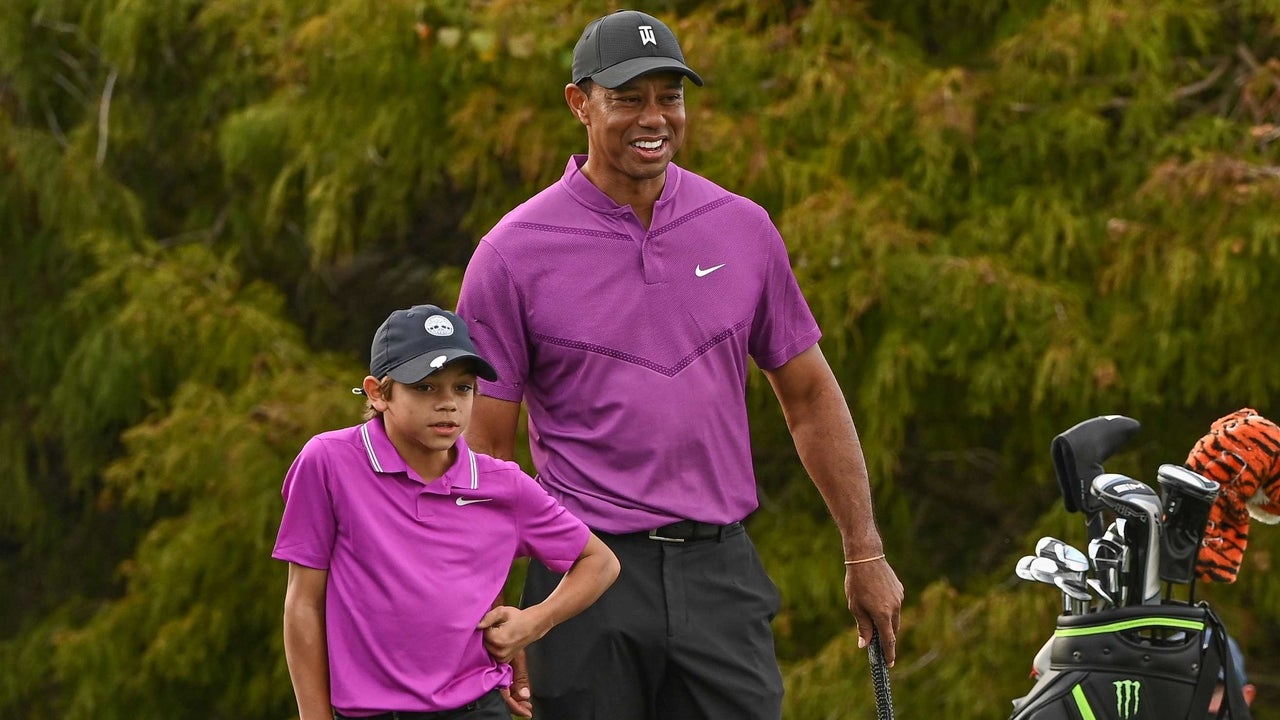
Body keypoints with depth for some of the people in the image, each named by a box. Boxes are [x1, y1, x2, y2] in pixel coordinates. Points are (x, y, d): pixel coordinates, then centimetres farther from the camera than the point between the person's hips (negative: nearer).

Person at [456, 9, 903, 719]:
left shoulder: (743, 229, 8)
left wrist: (865, 554, 15)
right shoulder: (514, 253, -2)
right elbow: (484, 448, 0)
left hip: (722, 575, 2)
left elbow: (809, 395, 17)